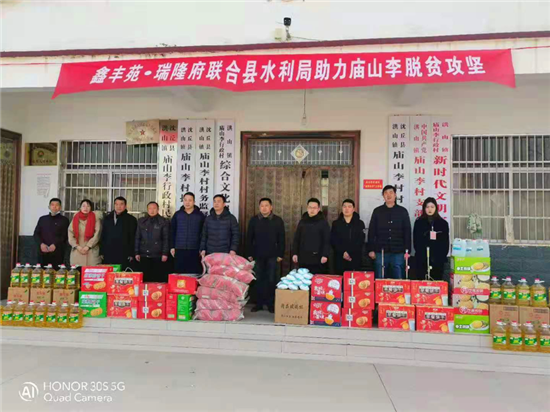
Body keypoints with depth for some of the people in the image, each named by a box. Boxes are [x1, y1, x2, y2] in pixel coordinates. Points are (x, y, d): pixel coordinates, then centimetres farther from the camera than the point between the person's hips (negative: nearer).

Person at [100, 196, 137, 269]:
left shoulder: (131, 219, 3)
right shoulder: (107, 218, 15)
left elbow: (133, 238, -1)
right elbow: (103, 236, 16)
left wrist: (131, 254, -7)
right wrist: (102, 252, 8)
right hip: (108, 255, 4)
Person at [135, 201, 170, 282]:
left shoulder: (164, 222, 3)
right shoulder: (141, 221, 13)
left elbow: (166, 239, 0)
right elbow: (137, 238, 14)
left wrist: (165, 253, -6)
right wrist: (137, 253, 9)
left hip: (158, 256, -3)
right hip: (144, 256, 3)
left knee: (158, 279, -3)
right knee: (144, 278, 5)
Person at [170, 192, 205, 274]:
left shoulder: (200, 215, 4)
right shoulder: (177, 214, 8)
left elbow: (203, 233, 4)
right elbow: (172, 232, 11)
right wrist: (172, 247, 5)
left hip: (195, 251, -1)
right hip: (179, 250, 2)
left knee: (195, 274, -2)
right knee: (180, 273, 5)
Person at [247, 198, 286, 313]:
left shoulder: (278, 220, 0)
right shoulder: (254, 220, 3)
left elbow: (281, 239, 1)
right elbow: (249, 238, 6)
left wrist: (280, 254, -3)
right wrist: (250, 254, 2)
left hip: (272, 256, -1)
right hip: (258, 255, 2)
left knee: (271, 280, 2)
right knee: (259, 280, 7)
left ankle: (271, 304, 12)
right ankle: (259, 303, 17)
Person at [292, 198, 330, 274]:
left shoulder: (323, 222, 0)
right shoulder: (302, 222, 10)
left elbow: (327, 240, -5)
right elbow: (296, 239, 12)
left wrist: (325, 255, -13)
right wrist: (295, 253, 5)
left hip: (317, 259, -3)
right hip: (303, 258, 4)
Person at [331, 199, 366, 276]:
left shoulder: (360, 224, 6)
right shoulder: (336, 223, 10)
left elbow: (360, 242, -2)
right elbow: (333, 241, 2)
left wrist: (349, 253, -12)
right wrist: (343, 253, -11)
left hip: (355, 259, -1)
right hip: (339, 259, 1)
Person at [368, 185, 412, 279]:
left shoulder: (403, 211, 6)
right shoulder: (377, 211, 7)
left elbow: (407, 232, 5)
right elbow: (371, 232, 6)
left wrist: (407, 251, -1)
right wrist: (371, 250, -1)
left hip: (398, 252, 0)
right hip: (380, 252, 0)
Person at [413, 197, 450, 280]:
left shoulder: (443, 223, 8)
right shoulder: (419, 222, 6)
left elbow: (446, 242, 7)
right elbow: (416, 241, 3)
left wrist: (442, 256, -4)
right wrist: (421, 254, -8)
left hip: (438, 260, 1)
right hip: (422, 259, -1)